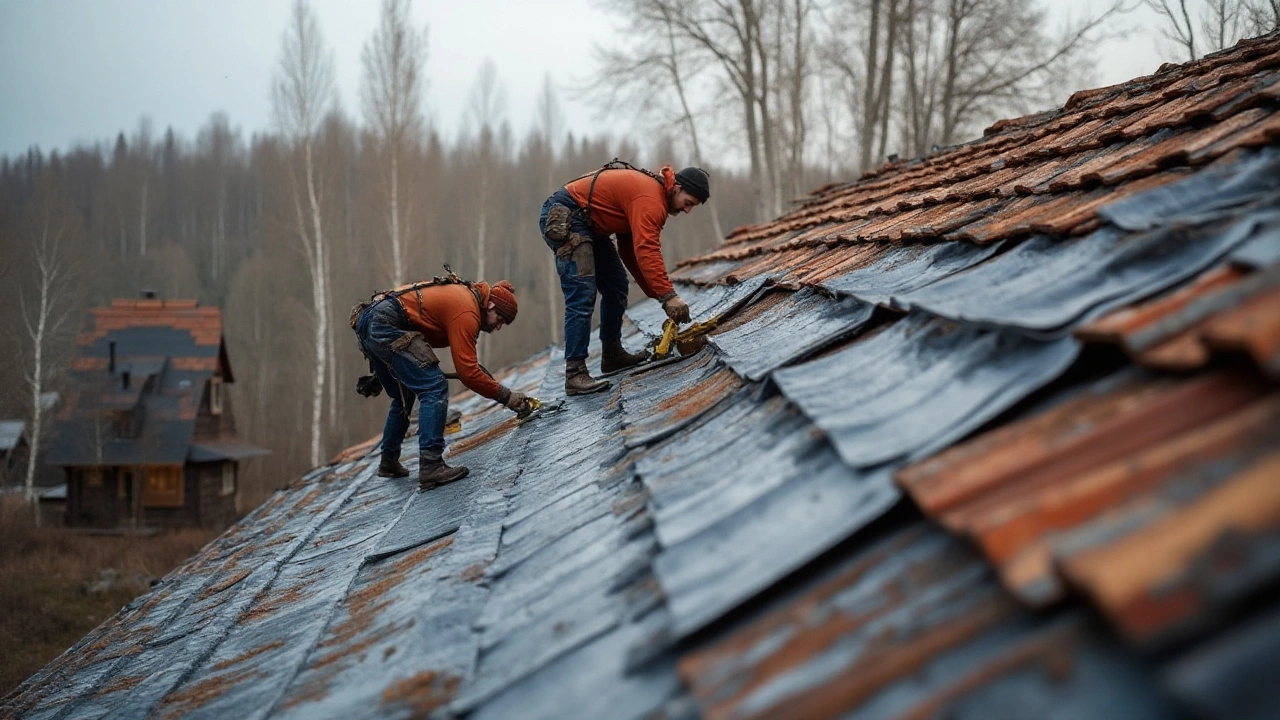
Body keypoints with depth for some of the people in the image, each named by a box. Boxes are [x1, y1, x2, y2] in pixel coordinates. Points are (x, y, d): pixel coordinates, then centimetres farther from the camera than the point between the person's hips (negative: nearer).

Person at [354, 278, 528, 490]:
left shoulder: (464, 295, 16)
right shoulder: (466, 311, -13)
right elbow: (467, 371, -17)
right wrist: (506, 396, -10)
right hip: (386, 324, -11)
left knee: (403, 399, 24)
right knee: (435, 389, -14)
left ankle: (389, 463, 36)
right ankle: (430, 467, -21)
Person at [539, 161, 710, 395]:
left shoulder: (651, 192, 13)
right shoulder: (650, 198, -20)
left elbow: (632, 251, 13)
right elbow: (647, 253, -30)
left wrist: (659, 293, 6)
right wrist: (669, 296, -31)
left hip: (588, 223, 11)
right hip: (563, 218, -11)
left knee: (616, 286, 14)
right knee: (582, 296, -18)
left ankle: (613, 354, 24)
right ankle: (575, 374, -20)